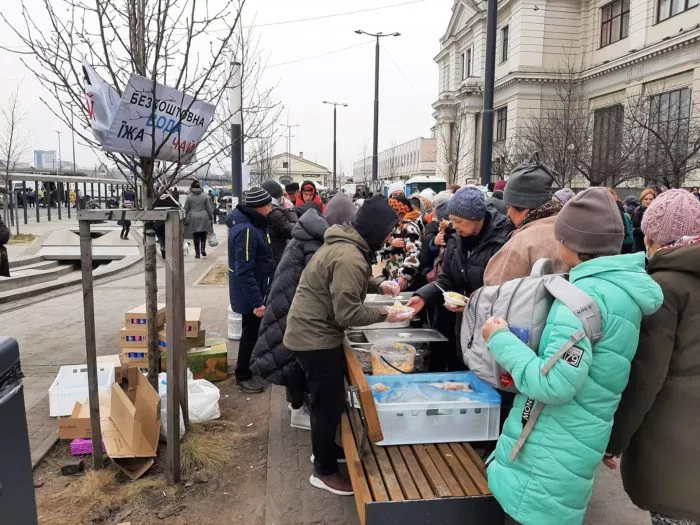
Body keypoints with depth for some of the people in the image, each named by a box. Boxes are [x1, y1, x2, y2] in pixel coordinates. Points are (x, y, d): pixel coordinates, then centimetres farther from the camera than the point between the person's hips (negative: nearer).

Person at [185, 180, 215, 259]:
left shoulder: (189, 197, 0)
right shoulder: (205, 196, 0)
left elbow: (186, 209, 4)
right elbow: (209, 208, 2)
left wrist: (185, 218, 16)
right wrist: (211, 218, 10)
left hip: (193, 218, 0)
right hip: (204, 217, 0)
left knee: (196, 236, 5)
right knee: (203, 235, 12)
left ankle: (197, 253, 6)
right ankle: (203, 249, -5)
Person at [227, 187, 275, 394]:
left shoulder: (250, 223, 5)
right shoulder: (246, 231, -28)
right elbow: (244, 272, -29)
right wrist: (256, 301, -27)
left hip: (255, 289, 10)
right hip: (250, 293, -10)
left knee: (255, 331, 23)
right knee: (251, 333, 5)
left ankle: (251, 367, 40)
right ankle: (243, 376, 21)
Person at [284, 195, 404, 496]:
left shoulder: (345, 243, 5)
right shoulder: (350, 258, -27)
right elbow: (347, 313, -28)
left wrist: (379, 286, 9)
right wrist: (384, 314, -15)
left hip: (311, 331, 10)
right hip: (316, 336, -10)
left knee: (326, 399, 24)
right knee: (330, 403, 3)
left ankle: (324, 448, 42)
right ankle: (324, 471, 19)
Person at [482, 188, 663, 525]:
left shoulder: (587, 293, -23)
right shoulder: (621, 288, 6)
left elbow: (555, 384, -27)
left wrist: (501, 339, -17)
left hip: (552, 451, -9)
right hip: (575, 442, 9)